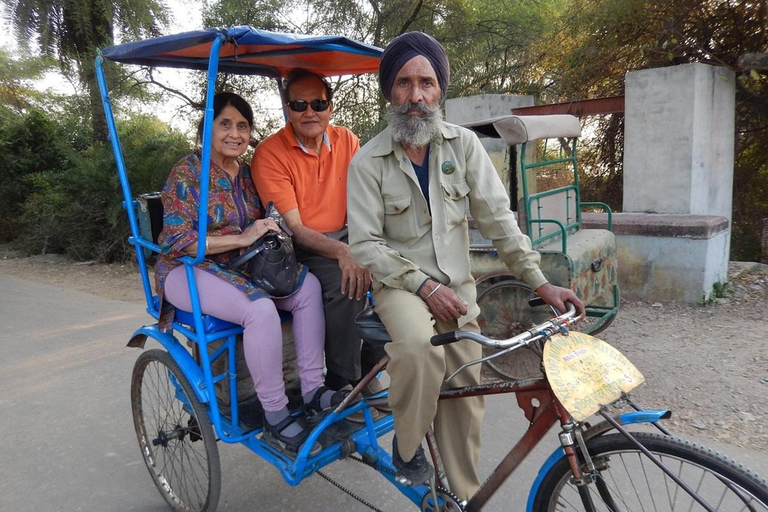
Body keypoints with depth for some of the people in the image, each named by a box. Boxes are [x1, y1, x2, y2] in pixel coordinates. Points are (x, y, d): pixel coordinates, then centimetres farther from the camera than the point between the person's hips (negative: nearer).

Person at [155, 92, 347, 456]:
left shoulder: (247, 174, 10)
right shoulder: (186, 173, -10)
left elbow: (257, 228, 23)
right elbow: (177, 241, -18)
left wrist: (268, 229, -1)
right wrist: (241, 239, -23)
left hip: (239, 266, 6)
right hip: (188, 271, -6)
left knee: (309, 285, -20)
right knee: (260, 309, -35)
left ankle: (313, 389, -15)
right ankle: (276, 419, -22)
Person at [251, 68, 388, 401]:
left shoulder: (346, 141, 3)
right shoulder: (270, 154, -12)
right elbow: (294, 228, -17)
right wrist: (341, 252, -33)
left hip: (342, 239, 5)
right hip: (298, 249, -5)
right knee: (345, 284, -32)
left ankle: (368, 371, -1)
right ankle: (340, 384, -13)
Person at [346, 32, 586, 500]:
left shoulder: (464, 145, -2)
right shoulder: (368, 163, -9)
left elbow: (498, 217, -5)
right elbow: (365, 245, -12)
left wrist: (541, 282, -12)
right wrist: (425, 287, -22)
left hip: (456, 284, 3)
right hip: (399, 282, -3)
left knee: (466, 393, 2)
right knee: (420, 346, -33)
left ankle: (465, 496, 22)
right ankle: (407, 446, -5)